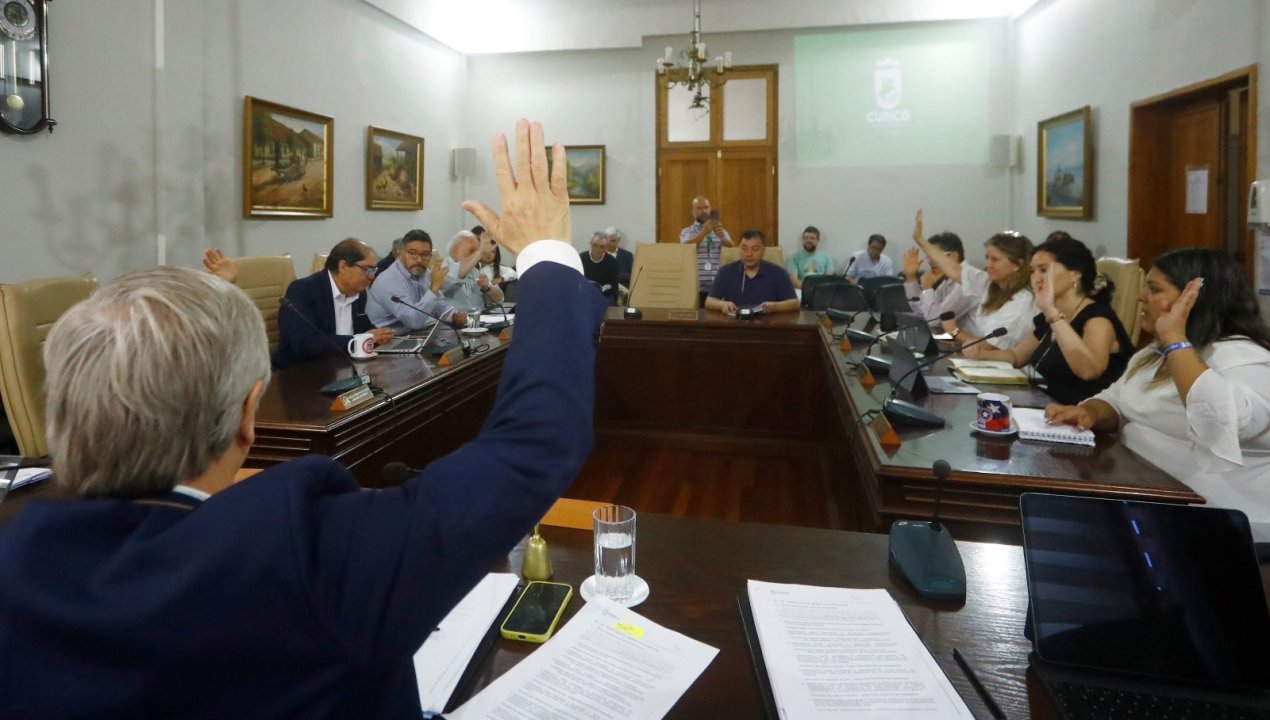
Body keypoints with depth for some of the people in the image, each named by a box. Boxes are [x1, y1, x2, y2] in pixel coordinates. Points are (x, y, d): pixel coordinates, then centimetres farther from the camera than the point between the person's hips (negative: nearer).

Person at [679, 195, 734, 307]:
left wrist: (722, 237, -25)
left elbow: (732, 247, -3)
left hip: (718, 286, 2)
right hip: (697, 287, -2)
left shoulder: (720, 231, 15)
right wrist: (704, 232, -28)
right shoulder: (686, 231, 8)